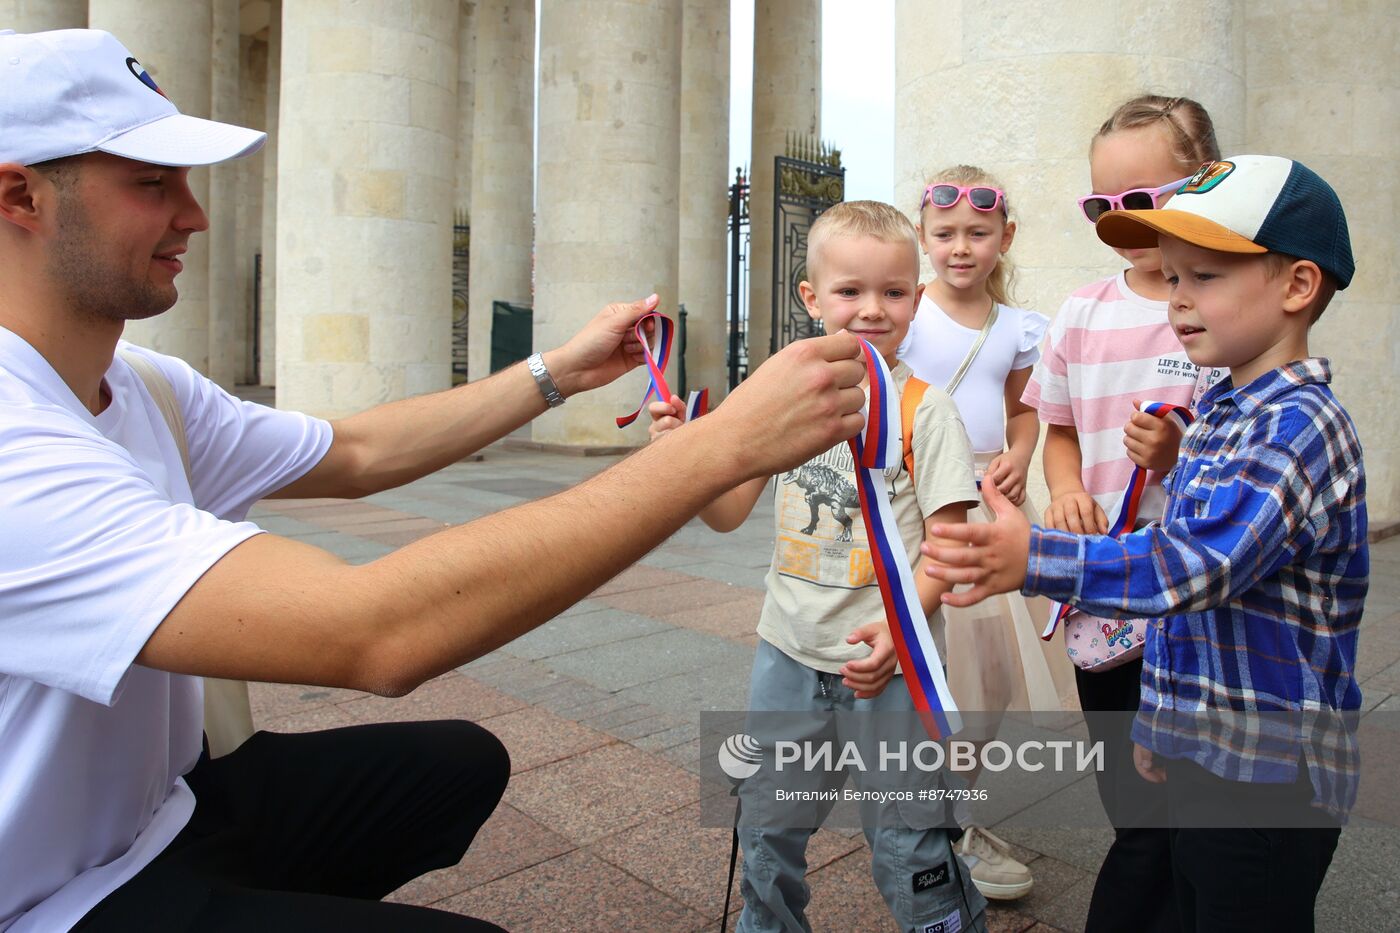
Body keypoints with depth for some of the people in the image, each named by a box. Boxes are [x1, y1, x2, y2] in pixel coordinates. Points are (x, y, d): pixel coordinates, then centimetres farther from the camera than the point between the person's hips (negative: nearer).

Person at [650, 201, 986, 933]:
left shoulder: (926, 410, -9)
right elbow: (728, 513, 4)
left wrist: (898, 627, -24)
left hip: (887, 661, -4)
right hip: (789, 649, 4)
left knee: (906, 843, 5)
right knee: (766, 822, 20)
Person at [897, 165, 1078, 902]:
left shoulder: (1016, 327, 8)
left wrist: (1018, 458, -1)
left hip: (992, 503, 6)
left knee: (994, 663, 12)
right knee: (936, 667, 0)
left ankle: (951, 807, 32)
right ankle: (953, 829, 20)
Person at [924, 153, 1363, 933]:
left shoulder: (1297, 424, -20)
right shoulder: (1224, 412, 10)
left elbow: (1198, 560, -35)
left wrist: (1034, 560, -48)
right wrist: (1160, 720, 19)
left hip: (1266, 776, -9)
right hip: (1201, 753, 9)